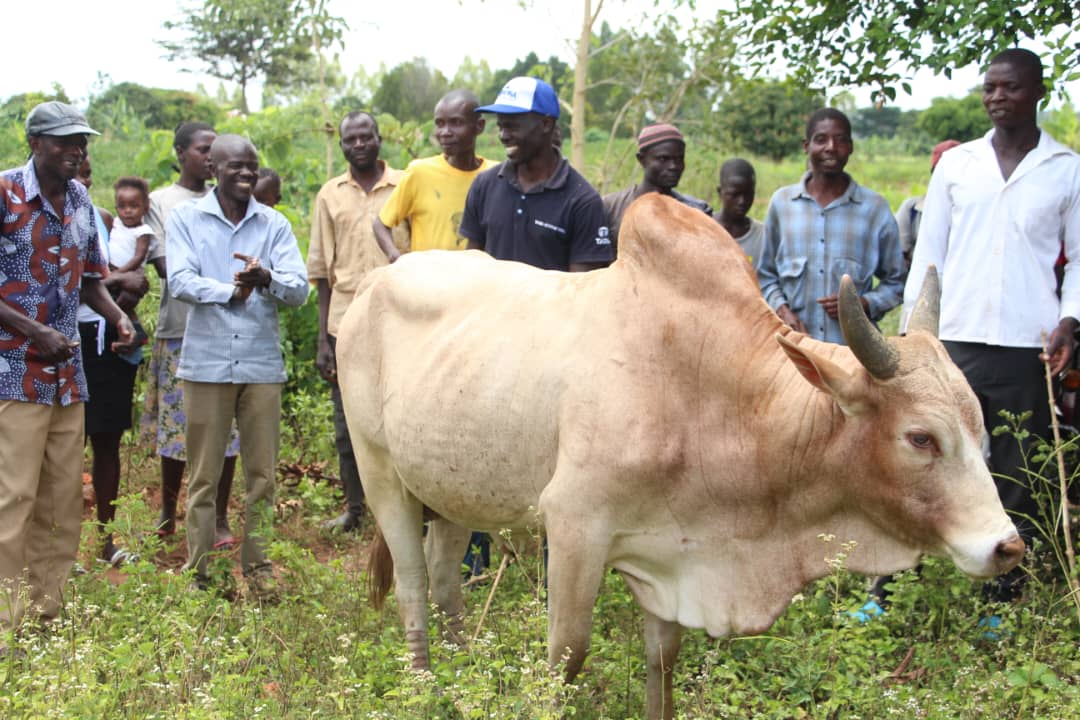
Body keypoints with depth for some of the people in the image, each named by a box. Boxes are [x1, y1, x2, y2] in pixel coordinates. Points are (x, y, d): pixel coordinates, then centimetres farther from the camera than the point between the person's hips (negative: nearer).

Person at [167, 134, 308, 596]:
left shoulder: (275, 225, 7)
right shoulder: (186, 219, 3)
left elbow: (300, 290, -2)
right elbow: (179, 281, -10)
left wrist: (267, 278, -23)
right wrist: (232, 291, -23)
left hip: (262, 364, 2)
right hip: (206, 364, -2)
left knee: (262, 475, 6)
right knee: (204, 476, 4)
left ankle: (257, 567, 16)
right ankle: (200, 572, 12)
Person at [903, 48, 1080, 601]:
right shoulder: (956, 165, 9)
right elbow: (927, 257, 10)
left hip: (1029, 348, -1)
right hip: (955, 343, 1)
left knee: (1018, 483, 5)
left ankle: (1002, 603, 14)